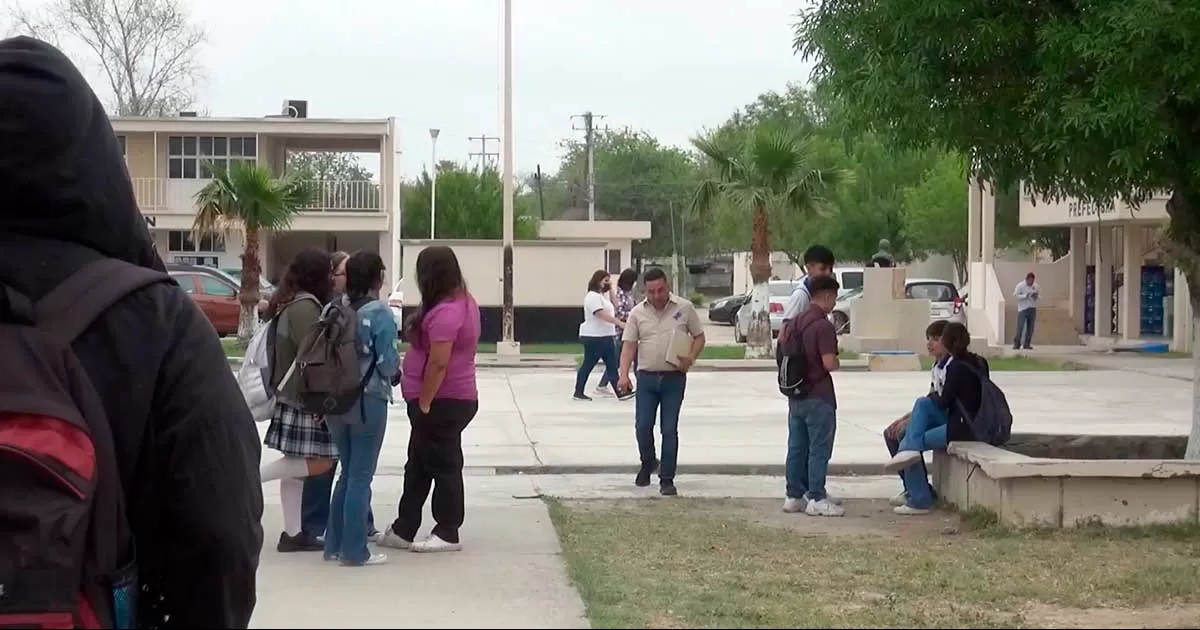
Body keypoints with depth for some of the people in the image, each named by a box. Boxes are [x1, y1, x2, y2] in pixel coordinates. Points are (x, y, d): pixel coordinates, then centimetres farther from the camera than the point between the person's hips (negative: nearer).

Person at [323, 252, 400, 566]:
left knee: (347, 473, 17)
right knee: (361, 476, 2)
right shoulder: (381, 314, -12)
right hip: (369, 400, -5)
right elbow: (388, 363, -13)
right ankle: (354, 551, 5)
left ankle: (335, 544, 20)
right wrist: (395, 368, 8)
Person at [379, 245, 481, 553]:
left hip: (442, 401, -10)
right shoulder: (463, 301, 10)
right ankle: (403, 530, 22)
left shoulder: (445, 311, -22)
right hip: (455, 398, 10)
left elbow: (438, 362, -25)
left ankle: (448, 534, 11)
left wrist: (423, 402, -18)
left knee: (443, 465, 0)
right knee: (419, 465, 15)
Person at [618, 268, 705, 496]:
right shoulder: (637, 313, 3)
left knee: (669, 430, -1)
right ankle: (648, 464, 28)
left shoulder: (684, 308, 0)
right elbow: (628, 345, 0)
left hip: (674, 378, -1)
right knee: (642, 426, 0)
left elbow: (699, 336, 7)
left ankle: (667, 479, 6)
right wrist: (624, 375, -13)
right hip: (646, 377, 2)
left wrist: (691, 358, -12)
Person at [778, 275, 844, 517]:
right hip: (818, 396, -8)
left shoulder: (794, 322, 9)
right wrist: (838, 362, -3)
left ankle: (794, 496, 17)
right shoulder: (823, 325, -17)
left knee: (796, 447, 12)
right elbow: (829, 363, -23)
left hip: (796, 395, 8)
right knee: (819, 449, -1)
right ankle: (816, 499, 0)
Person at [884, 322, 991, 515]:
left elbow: (943, 402, -10)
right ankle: (909, 449, -4)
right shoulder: (979, 362, 8)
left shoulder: (956, 367, -17)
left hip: (963, 428, -9)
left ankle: (920, 502, 0)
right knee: (923, 404, 13)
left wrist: (933, 396, 12)